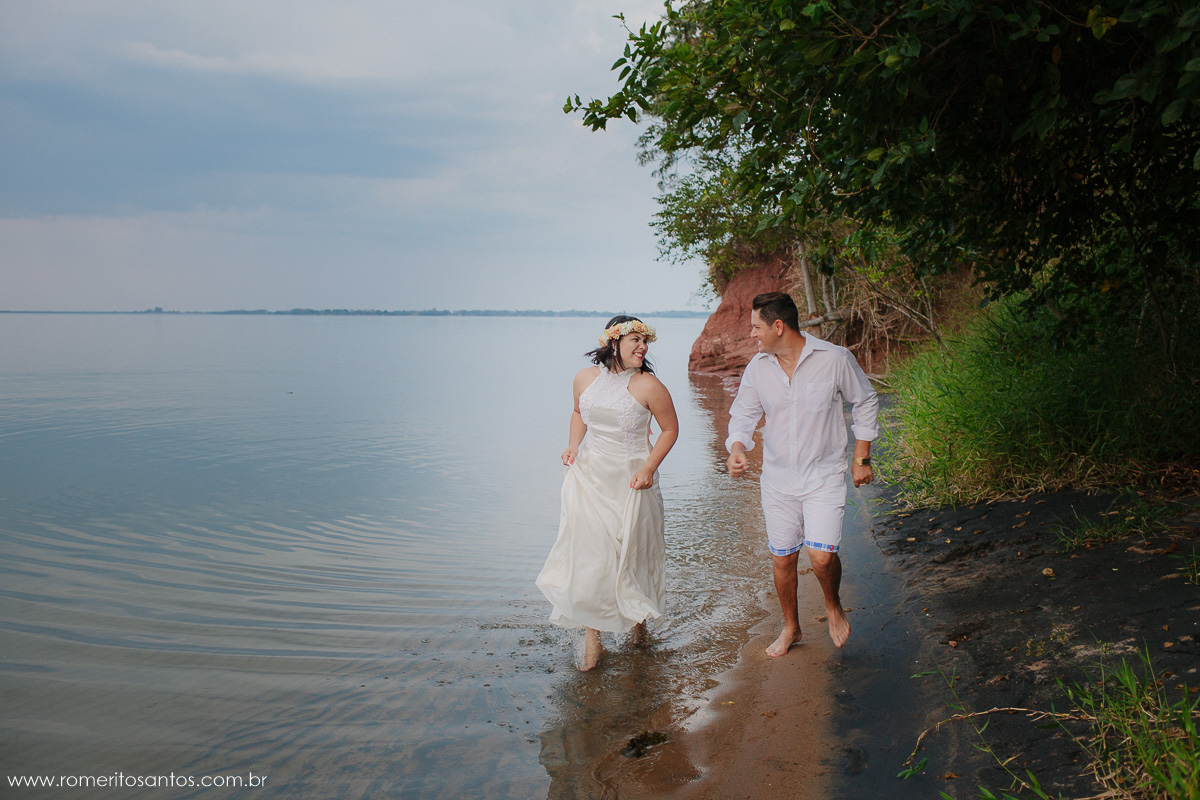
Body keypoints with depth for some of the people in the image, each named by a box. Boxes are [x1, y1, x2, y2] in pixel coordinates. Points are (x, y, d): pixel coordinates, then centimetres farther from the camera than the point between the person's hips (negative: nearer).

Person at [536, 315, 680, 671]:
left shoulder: (648, 385, -11)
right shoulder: (585, 378, 1)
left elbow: (670, 429, -2)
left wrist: (649, 468, -12)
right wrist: (573, 445, 4)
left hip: (630, 481, -2)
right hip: (588, 477, 3)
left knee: (632, 554, 8)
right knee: (587, 554, -1)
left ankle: (638, 616, 38)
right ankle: (592, 638, 11)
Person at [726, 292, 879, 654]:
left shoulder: (835, 359, -12)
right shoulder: (757, 367, -3)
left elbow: (865, 402, 2)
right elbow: (743, 413, 4)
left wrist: (862, 459, 2)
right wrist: (737, 448, -18)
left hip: (824, 476, -3)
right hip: (777, 478, 4)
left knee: (821, 556, -15)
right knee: (782, 558, 10)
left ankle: (833, 605, 19)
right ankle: (790, 627, 33)